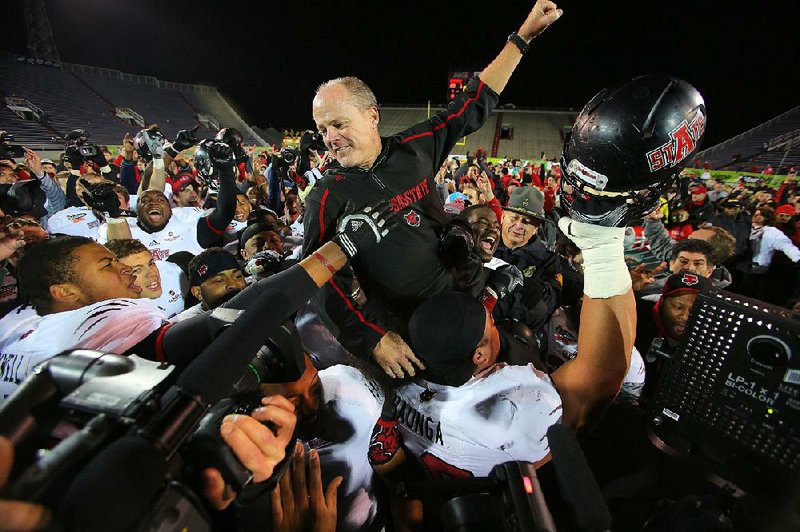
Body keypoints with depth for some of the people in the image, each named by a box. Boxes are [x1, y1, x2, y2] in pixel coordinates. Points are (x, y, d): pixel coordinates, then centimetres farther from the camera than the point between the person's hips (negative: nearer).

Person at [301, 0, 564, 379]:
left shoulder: (413, 148, -3)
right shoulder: (327, 198, -12)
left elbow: (473, 105, 7)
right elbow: (325, 282, -15)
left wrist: (523, 35, 9)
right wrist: (374, 340, -20)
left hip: (454, 299, 4)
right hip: (400, 330, -3)